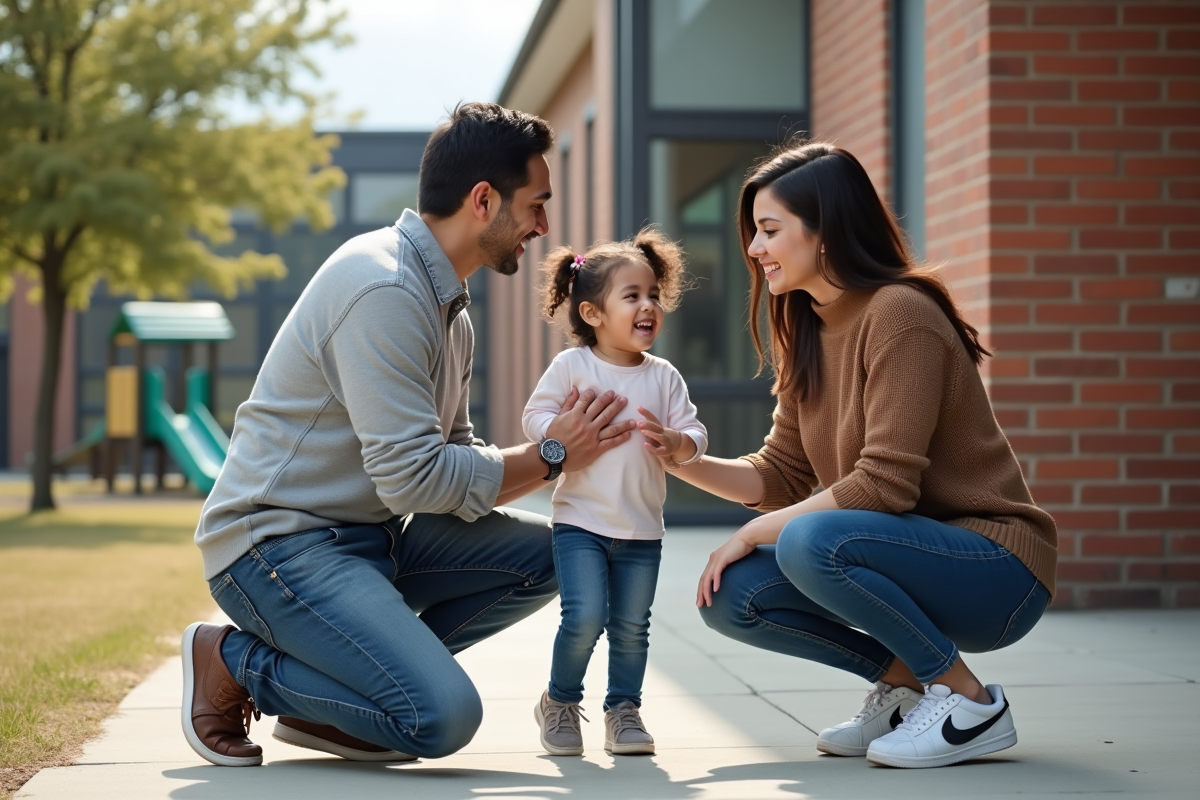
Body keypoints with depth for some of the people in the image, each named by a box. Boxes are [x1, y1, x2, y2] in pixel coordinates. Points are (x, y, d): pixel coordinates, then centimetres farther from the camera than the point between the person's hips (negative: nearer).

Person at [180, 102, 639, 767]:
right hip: (276, 542, -10)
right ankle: (232, 661, -2)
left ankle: (329, 694, 3)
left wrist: (558, 454, -1)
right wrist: (549, 457, -10)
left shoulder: (447, 304, 14)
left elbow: (454, 456, 16)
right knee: (443, 717, -24)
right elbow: (413, 480, -22)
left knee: (544, 554, -1)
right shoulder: (385, 290, -19)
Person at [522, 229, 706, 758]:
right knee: (585, 616, -13)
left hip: (642, 528, 3)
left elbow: (695, 436, 4)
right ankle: (559, 703, 10)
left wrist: (672, 441, -17)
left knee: (632, 626, 7)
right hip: (581, 521, -3)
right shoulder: (572, 366, -3)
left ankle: (623, 709, 24)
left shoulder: (663, 376, 6)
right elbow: (535, 416, -4)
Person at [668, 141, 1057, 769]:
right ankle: (902, 681, 9)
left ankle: (971, 703, -13)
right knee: (731, 595, -6)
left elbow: (885, 485, -24)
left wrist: (754, 532, -17)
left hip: (996, 571, -8)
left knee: (811, 543, -32)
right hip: (907, 550, 8)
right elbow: (782, 475, 8)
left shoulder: (900, 315, -19)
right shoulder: (805, 331, 9)